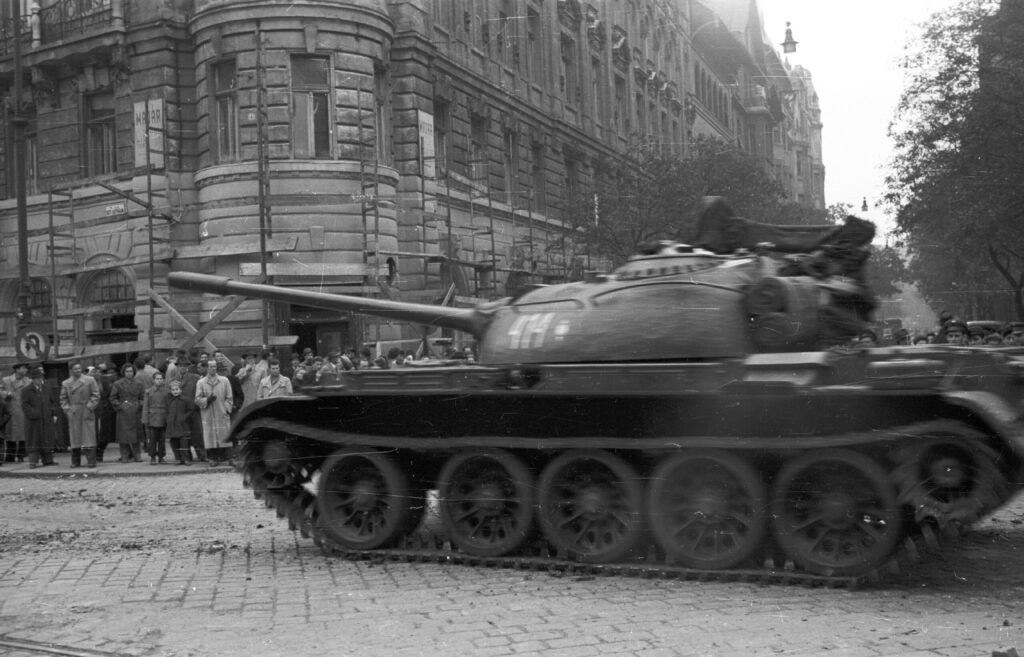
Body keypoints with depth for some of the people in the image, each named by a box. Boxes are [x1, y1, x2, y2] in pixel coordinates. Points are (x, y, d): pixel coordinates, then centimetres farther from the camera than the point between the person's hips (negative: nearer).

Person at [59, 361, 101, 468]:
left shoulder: (90, 380, 3)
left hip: (87, 414, -2)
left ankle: (91, 461, -4)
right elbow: (63, 398, 13)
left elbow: (96, 395, 1)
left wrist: (90, 407, -8)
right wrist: (67, 409, -1)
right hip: (73, 415, 2)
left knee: (89, 438, -5)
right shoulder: (65, 383, 10)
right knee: (74, 438, 4)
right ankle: (75, 462, 11)